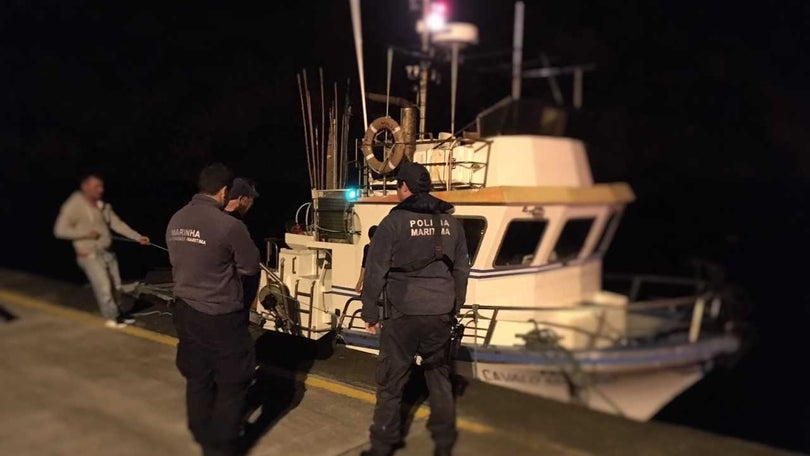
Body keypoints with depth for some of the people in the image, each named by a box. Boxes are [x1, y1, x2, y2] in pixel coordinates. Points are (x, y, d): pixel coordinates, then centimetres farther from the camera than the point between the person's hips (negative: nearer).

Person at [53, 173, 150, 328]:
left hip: (107, 252, 7)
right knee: (104, 286, -7)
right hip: (89, 255, -7)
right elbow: (60, 230, -15)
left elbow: (118, 224, 2)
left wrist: (138, 237, -8)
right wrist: (86, 233, -19)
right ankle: (112, 317, 9)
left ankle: (118, 314, 28)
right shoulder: (74, 205, -13)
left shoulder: (103, 206, 6)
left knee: (116, 285, 12)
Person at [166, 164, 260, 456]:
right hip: (220, 317, -7)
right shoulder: (229, 225, -22)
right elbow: (250, 266, -9)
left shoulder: (175, 221, 0)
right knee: (233, 381, 10)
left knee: (198, 377, 21)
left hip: (185, 311, 7)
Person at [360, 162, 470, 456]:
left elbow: (375, 271, -7)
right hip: (441, 313, 5)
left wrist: (370, 313, 1)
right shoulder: (450, 221, 9)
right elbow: (462, 269, 14)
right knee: (439, 377, 16)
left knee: (391, 381, 6)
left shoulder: (395, 221, -6)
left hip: (404, 313, -4)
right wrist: (454, 308, 22)